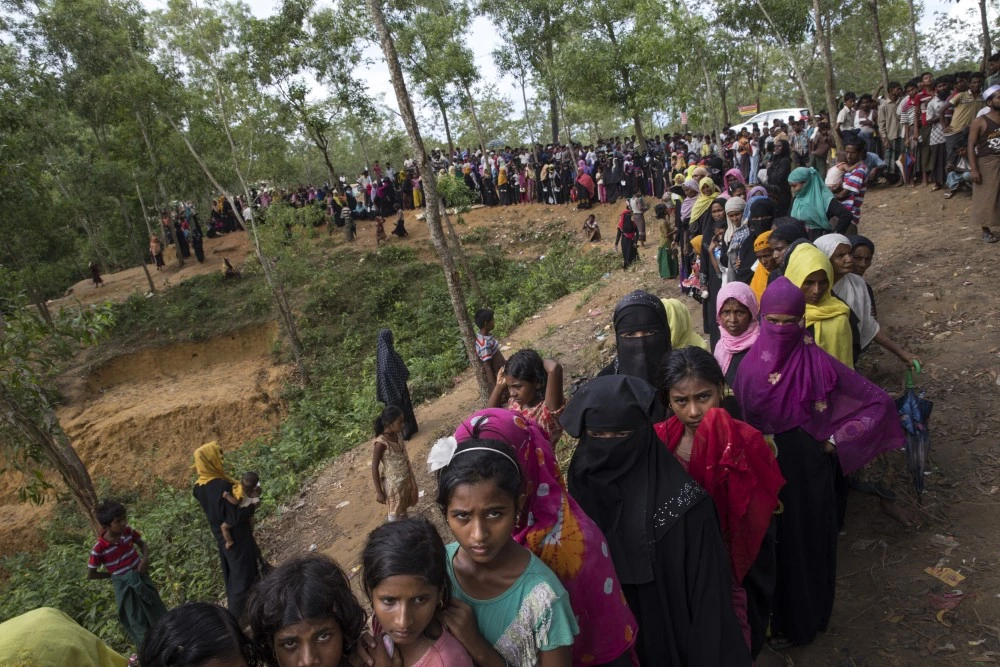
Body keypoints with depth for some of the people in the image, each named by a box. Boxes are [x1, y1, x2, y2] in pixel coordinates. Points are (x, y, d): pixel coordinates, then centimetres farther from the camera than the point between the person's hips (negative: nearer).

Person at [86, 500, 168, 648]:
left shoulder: (128, 531, -12)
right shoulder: (99, 549, -22)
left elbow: (142, 543, 7)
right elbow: (90, 574, -9)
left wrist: (145, 558, -11)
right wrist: (114, 574, -8)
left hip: (141, 578, 4)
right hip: (124, 586, -4)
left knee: (158, 612, 19)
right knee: (137, 622, 10)